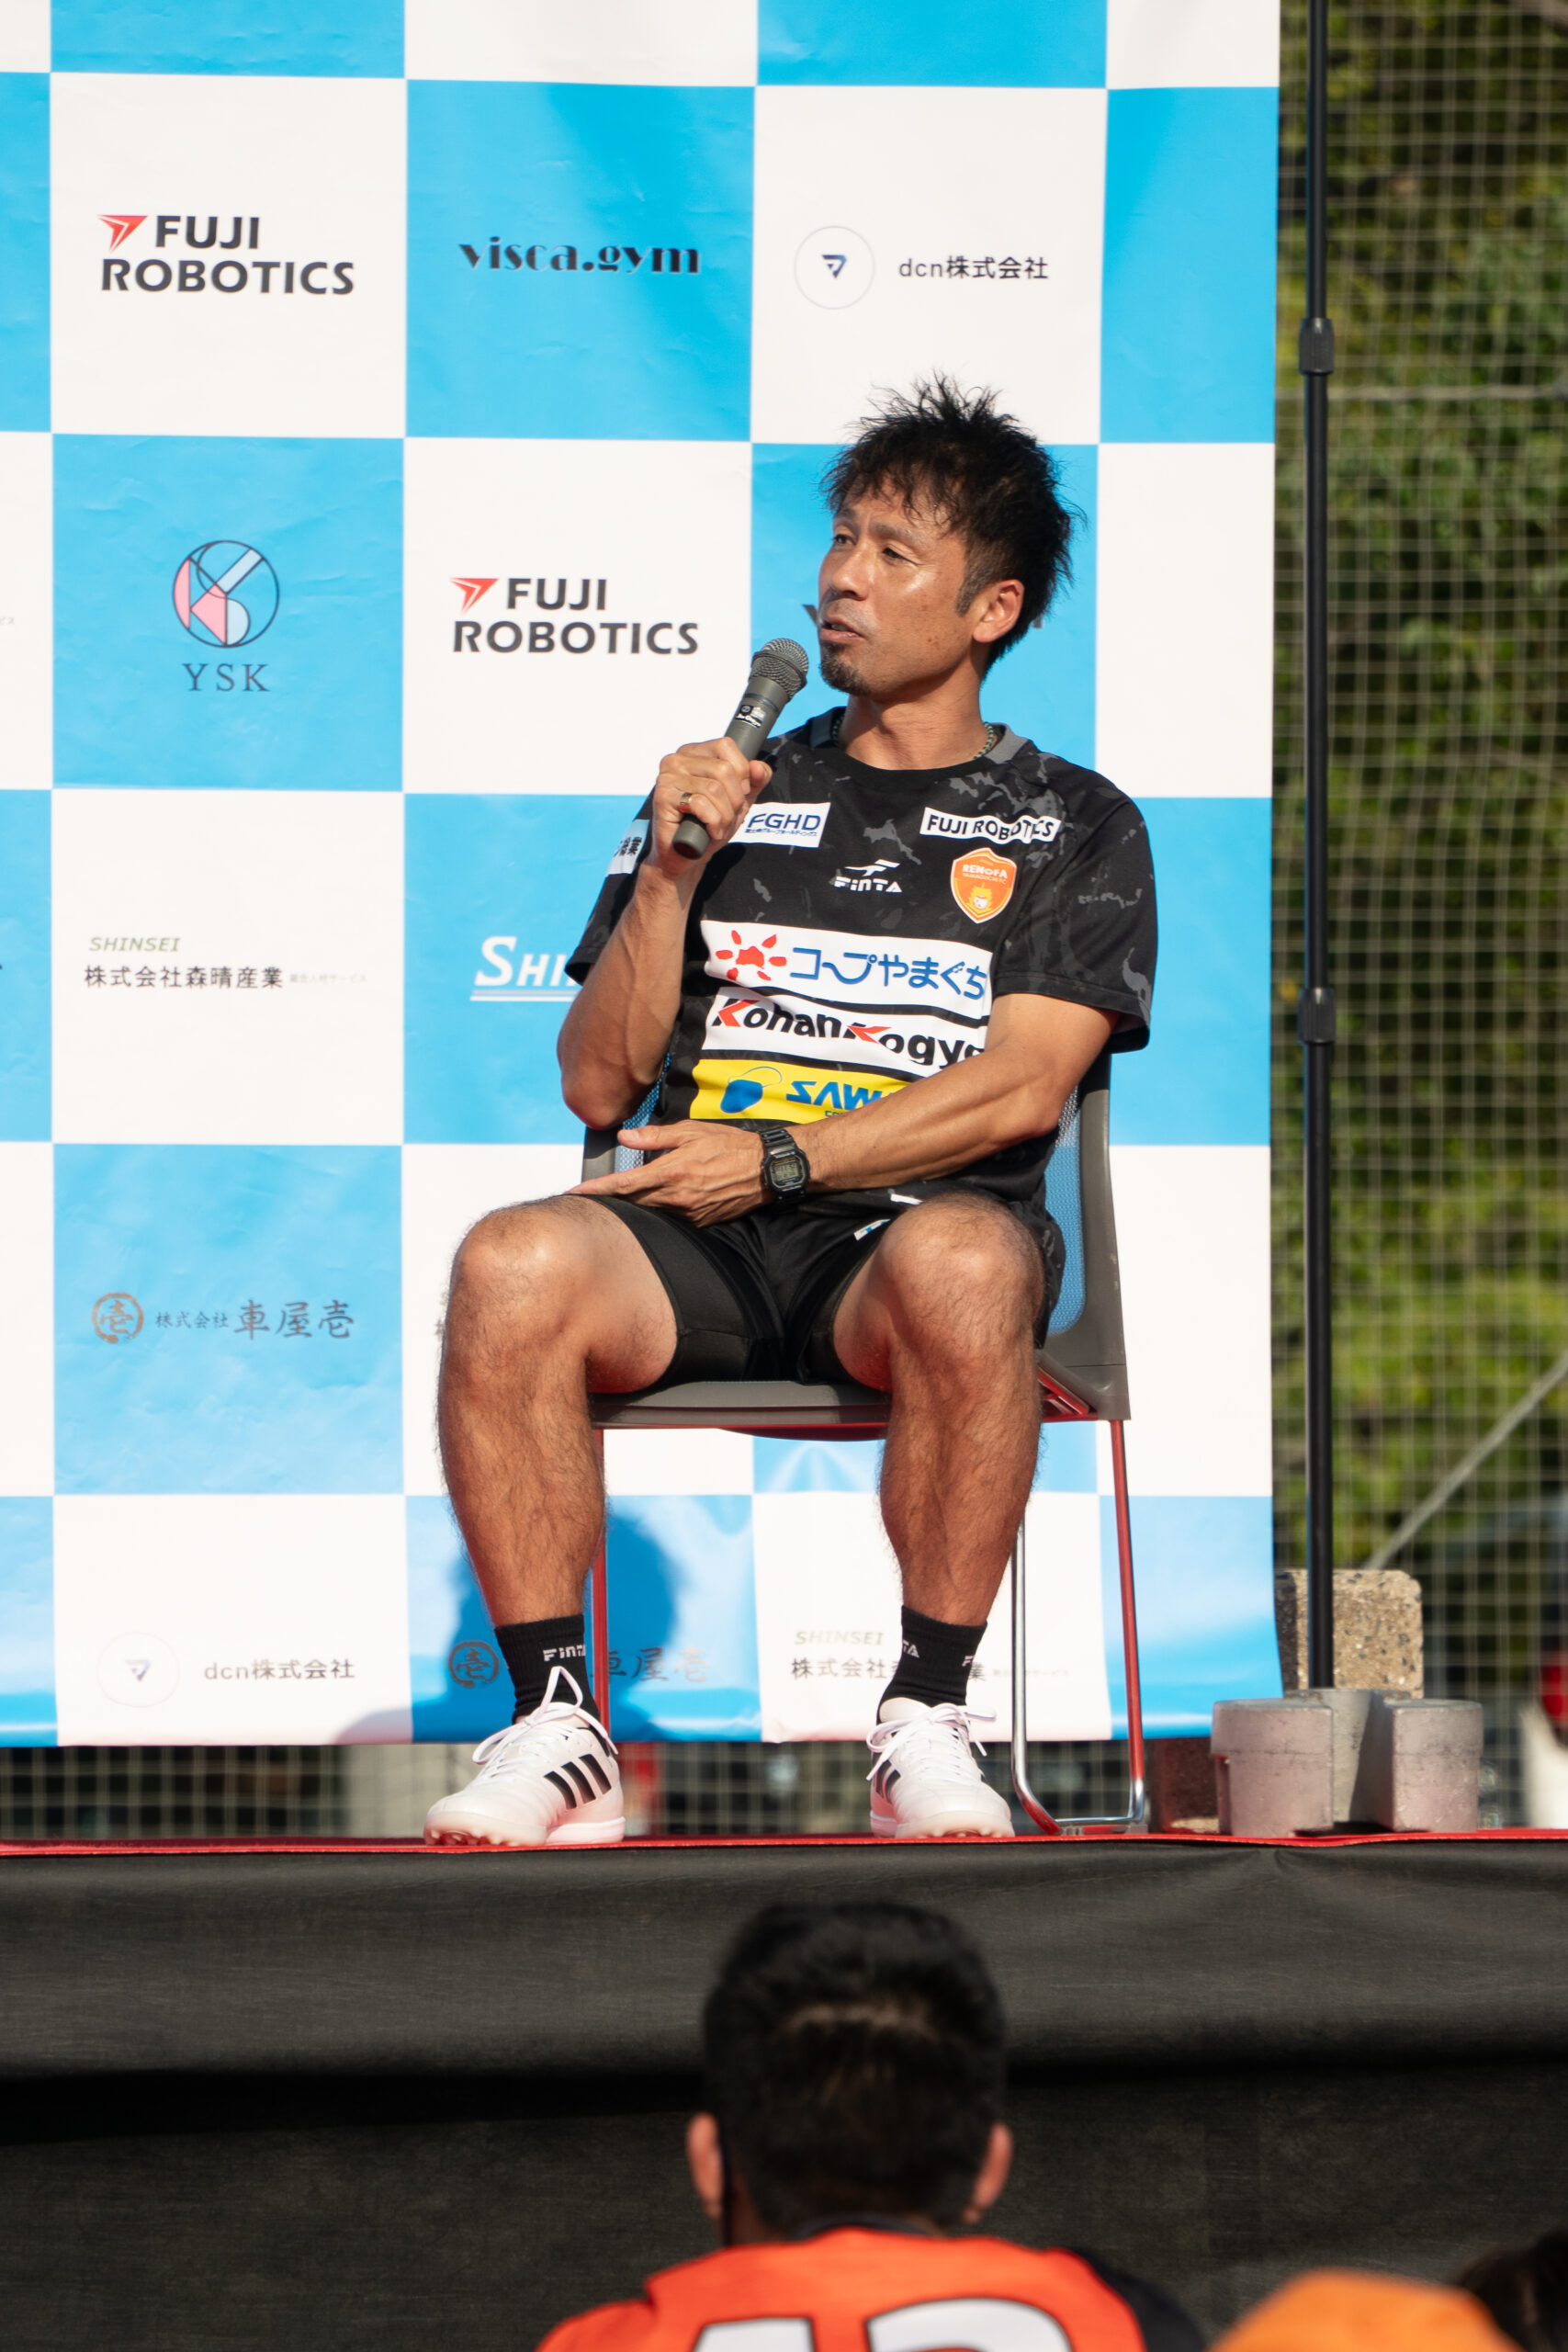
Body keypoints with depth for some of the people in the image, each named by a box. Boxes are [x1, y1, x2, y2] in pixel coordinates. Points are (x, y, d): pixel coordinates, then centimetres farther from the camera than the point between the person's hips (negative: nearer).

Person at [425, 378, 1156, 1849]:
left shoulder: (1071, 827, 15)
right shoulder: (733, 791, 23)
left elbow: (1020, 1086, 0)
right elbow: (599, 1083, 16)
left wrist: (783, 1158, -9)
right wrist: (675, 868, 3)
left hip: (906, 1224, -2)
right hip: (699, 1243, 2)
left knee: (962, 1262, -41)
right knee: (512, 1266, -33)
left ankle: (925, 1719, -29)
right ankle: (552, 1731, -27)